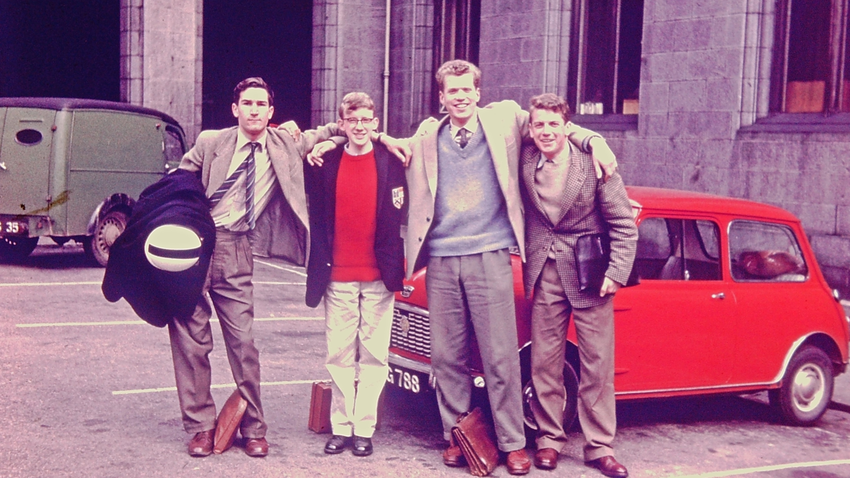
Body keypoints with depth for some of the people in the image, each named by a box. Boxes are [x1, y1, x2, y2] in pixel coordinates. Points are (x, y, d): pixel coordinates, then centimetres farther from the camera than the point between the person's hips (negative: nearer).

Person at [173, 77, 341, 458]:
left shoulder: (286, 147, 7)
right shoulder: (210, 143, 2)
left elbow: (325, 134, 22)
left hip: (235, 252, 1)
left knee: (243, 340, -1)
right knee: (190, 337, 1)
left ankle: (254, 429, 12)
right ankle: (200, 425, 13)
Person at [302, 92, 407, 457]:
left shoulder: (391, 162, 1)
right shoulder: (326, 164, 4)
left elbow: (400, 213, 1)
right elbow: (316, 216, 7)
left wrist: (392, 264, -5)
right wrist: (321, 263, -3)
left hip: (379, 276, -1)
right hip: (338, 277, 1)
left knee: (373, 355, 3)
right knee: (339, 356, 6)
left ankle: (364, 428, 10)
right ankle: (341, 427, 14)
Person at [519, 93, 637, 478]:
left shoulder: (594, 164, -8)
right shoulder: (525, 161, 0)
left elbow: (623, 225, -4)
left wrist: (616, 272, -10)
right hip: (544, 276, 2)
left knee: (598, 365, 4)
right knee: (544, 362, 7)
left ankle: (599, 446, 13)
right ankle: (549, 438, 20)